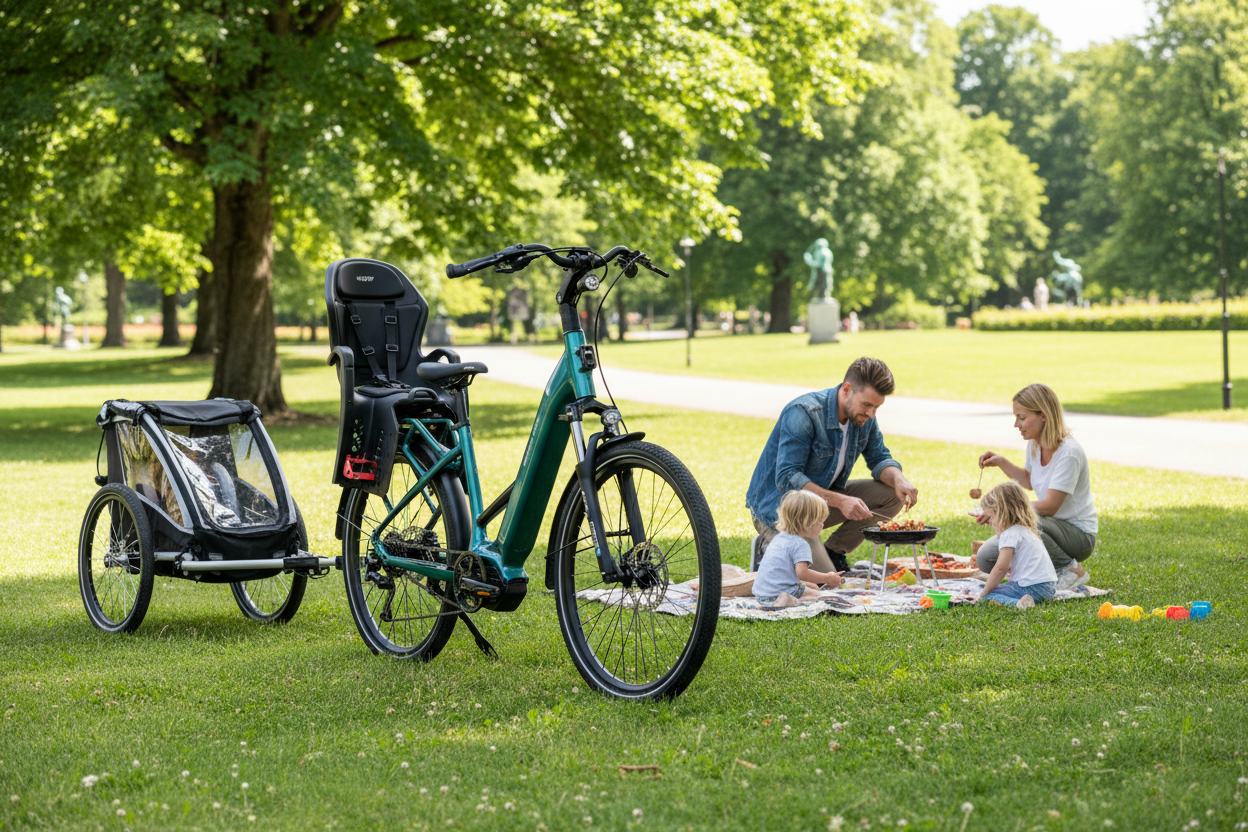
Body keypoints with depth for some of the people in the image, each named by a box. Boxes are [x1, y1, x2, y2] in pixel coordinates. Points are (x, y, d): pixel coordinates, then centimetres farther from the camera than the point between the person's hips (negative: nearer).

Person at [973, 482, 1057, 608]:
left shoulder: (1010, 535, -9)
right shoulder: (1025, 530, 23)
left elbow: (1001, 568, -14)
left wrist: (983, 594, -6)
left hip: (1031, 587, -10)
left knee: (988, 597, -13)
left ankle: (1017, 602, -34)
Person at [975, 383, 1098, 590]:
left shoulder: (1069, 452, -23)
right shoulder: (1034, 445, 3)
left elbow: (1049, 507, -26)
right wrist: (1001, 462, 9)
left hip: (1079, 535, -7)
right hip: (1052, 526, 7)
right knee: (985, 558, -8)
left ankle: (1070, 569, -14)